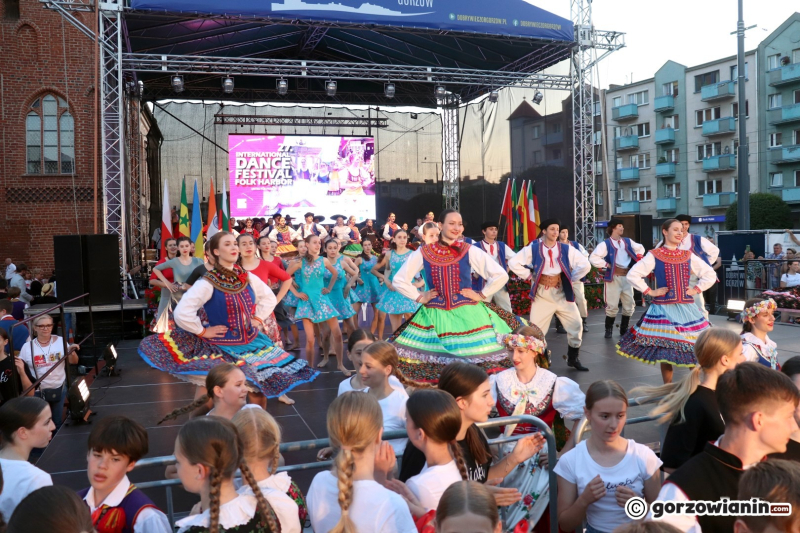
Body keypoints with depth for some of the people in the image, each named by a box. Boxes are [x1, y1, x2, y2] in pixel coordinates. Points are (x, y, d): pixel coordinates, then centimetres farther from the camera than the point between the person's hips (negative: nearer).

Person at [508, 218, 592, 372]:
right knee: (536, 330, -2)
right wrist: (530, 276, -4)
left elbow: (585, 265, 3)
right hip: (542, 294, -2)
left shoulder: (566, 249, 3)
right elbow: (513, 263, -4)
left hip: (562, 293, 2)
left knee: (576, 325, 1)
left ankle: (573, 359, 19)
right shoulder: (533, 248, -2)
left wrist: (570, 278, 1)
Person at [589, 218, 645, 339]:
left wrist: (638, 258, 11)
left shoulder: (627, 241, 10)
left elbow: (640, 248, 29)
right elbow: (593, 258, -18)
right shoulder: (605, 244, -8)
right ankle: (608, 330, 15)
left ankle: (624, 329, 24)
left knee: (629, 305, 8)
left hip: (627, 277, 6)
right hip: (613, 278, -5)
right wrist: (610, 267, -14)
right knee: (612, 306, -3)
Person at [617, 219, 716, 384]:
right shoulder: (654, 255, -4)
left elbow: (710, 274, 18)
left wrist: (696, 289, 6)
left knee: (694, 347, 4)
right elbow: (633, 275, -11)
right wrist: (650, 292, -11)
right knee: (666, 350, 0)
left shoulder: (688, 256, 10)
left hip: (687, 308, 4)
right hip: (664, 308, -4)